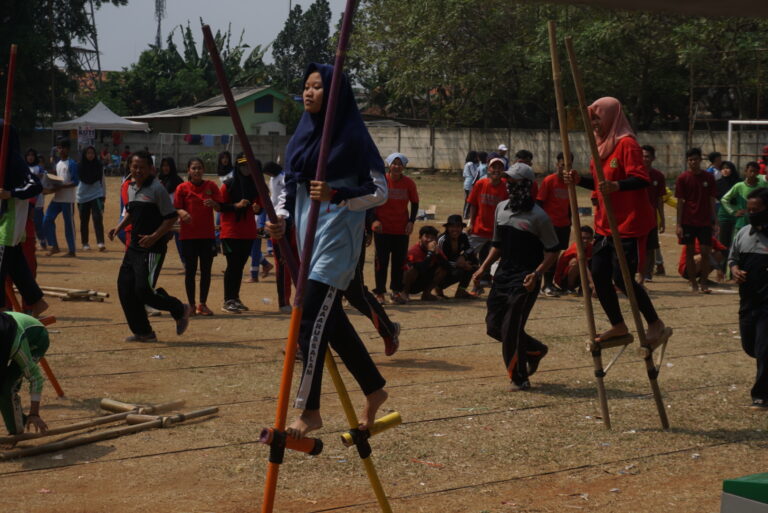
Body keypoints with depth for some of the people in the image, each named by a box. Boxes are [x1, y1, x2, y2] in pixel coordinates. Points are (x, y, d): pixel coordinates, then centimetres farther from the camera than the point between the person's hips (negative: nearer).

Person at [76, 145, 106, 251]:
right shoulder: (80, 167, -1)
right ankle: (85, 243, 18)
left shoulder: (99, 166, 1)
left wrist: (103, 194, 7)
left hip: (96, 195, -1)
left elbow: (102, 181, 8)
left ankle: (100, 243, -19)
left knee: (98, 219, -13)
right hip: (82, 196, 1)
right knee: (84, 221, 8)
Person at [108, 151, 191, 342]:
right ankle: (143, 331, 16)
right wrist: (119, 227, 11)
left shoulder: (156, 189, -13)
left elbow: (171, 217, -13)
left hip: (152, 248, -8)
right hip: (134, 246, 8)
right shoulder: (131, 187, 11)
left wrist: (154, 237, -21)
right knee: (125, 288, 4)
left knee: (144, 289, -14)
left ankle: (180, 310, 10)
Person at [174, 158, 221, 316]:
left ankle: (203, 304, 14)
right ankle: (191, 305, 9)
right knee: (190, 270, 1)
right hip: (188, 235, -2)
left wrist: (213, 203, -20)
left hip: (207, 235, 2)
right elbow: (176, 208, -1)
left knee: (206, 270, 4)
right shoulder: (182, 188, 1)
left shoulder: (211, 186, 5)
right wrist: (182, 212, -24)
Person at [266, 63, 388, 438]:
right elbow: (289, 183, 19)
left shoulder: (352, 136, -9)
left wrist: (335, 195, -24)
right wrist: (281, 218, 2)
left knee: (311, 319, -13)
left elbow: (380, 189, -10)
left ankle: (309, 411, -9)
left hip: (336, 238, -8)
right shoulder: (302, 134, 13)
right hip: (306, 236, 8)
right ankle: (374, 389, 29)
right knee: (331, 320, 13)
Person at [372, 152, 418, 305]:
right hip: (382, 228, -2)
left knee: (399, 261, 6)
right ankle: (379, 293, 8)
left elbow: (415, 203, 9)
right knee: (382, 260, 1)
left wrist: (411, 221, -2)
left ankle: (397, 291, 18)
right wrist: (375, 220, -11)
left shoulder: (409, 183, 0)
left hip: (402, 229, 2)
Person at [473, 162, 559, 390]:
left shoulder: (538, 216, -11)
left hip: (525, 279, -7)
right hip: (503, 275, 8)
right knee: (494, 325, 8)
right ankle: (534, 350, 30)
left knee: (511, 328, -11)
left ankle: (519, 378, 5)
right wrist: (483, 268, 10)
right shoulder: (501, 208, 9)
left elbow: (552, 251, -9)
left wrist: (536, 273, -22)